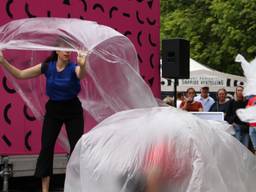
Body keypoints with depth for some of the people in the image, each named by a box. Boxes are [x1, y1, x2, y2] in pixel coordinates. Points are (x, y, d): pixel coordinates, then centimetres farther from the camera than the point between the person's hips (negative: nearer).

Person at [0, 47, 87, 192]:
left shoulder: (73, 68, -15)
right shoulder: (47, 67, -8)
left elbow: (81, 75, -41)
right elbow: (20, 74, -6)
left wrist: (82, 65, -64)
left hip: (73, 110, -2)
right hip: (53, 110, 2)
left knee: (77, 146, -3)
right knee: (46, 147, -4)